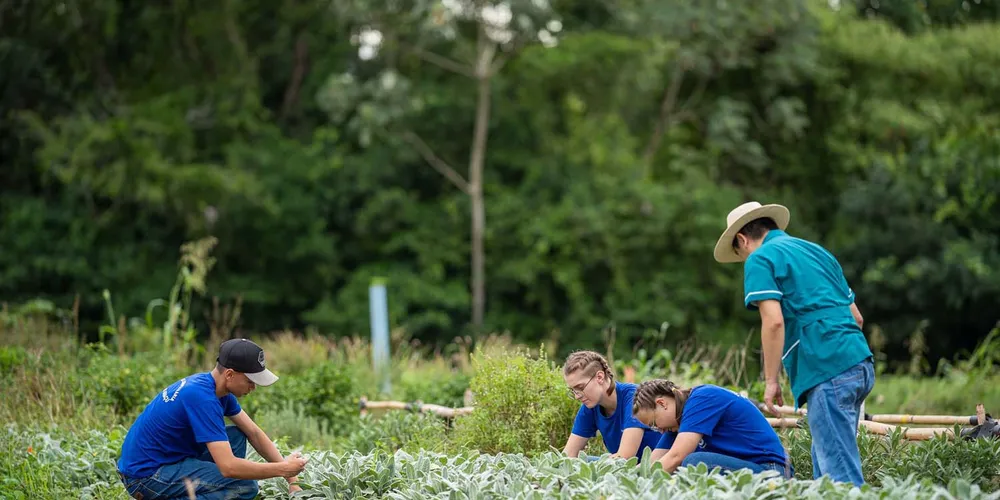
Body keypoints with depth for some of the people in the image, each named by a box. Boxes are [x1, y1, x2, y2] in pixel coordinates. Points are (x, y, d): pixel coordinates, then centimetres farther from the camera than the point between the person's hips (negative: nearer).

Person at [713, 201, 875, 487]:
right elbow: (856, 316, 25)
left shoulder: (760, 259, 1)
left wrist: (771, 381, -7)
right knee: (825, 463, 14)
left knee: (840, 471, -10)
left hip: (828, 371, -8)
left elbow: (774, 321, -12)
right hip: (860, 364, 8)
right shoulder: (817, 251, 25)